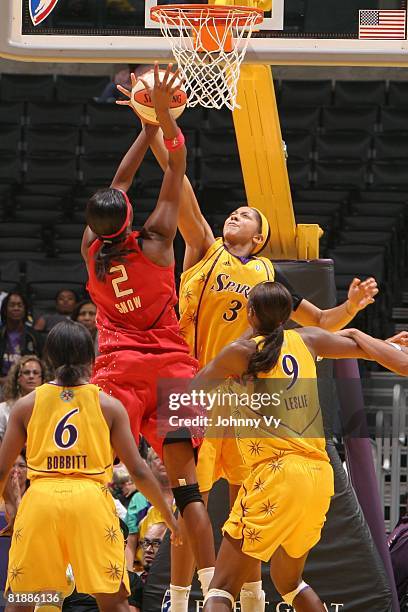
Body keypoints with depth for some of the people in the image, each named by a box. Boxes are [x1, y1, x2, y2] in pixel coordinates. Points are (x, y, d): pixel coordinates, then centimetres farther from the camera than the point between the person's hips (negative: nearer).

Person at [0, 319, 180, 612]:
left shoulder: (27, 404, 10)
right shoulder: (108, 405, 7)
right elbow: (138, 471, 7)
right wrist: (168, 514, 19)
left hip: (39, 501, 1)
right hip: (91, 500, -1)